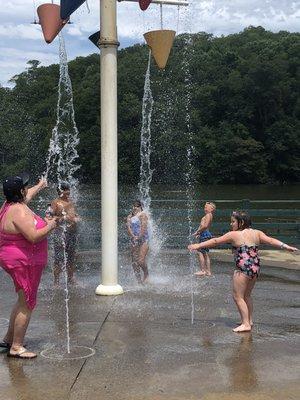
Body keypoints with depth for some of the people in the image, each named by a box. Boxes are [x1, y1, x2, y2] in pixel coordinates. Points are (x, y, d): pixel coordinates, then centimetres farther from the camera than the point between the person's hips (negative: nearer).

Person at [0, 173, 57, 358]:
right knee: (27, 304, -4)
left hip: (19, 261, 11)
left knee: (24, 301, 21)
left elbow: (27, 196, 31)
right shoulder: (19, 212, -23)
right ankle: (16, 347, 3)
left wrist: (40, 186, 47)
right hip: (23, 262, -11)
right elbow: (34, 236, -30)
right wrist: (50, 226, -14)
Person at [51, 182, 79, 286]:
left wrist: (76, 218, 4)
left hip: (72, 232, 7)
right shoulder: (56, 202, -3)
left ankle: (71, 279, 23)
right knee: (59, 259, -8)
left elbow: (76, 215, 26)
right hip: (61, 232, -7)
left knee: (71, 257, 13)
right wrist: (63, 218, -21)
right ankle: (56, 280, -3)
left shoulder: (71, 202, 17)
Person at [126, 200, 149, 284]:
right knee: (134, 261, 4)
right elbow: (128, 226, -3)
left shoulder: (143, 214, -6)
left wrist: (139, 237, -24)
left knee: (141, 260, -13)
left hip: (143, 240, -6)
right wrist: (132, 236, -19)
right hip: (133, 240, 6)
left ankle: (146, 274, 12)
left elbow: (144, 227, -16)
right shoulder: (130, 216, 11)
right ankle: (139, 279, 11)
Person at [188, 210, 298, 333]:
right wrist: (286, 247, 7)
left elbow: (215, 241, -1)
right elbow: (271, 240, 1)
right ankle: (249, 320, 30)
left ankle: (246, 324, -3)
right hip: (255, 268, 8)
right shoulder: (257, 233, 8)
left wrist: (198, 245, 8)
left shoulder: (234, 235, -6)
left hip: (243, 269, -8)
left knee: (238, 296, 0)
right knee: (247, 296, 22)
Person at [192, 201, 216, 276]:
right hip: (205, 234, 11)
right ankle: (208, 271, 14)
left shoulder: (208, 215, -10)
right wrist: (199, 233, 21)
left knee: (200, 252, -12)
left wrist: (197, 231, -16)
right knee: (205, 253, 12)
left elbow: (205, 226, -22)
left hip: (205, 234, -11)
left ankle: (202, 270, -13)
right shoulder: (208, 215, 20)